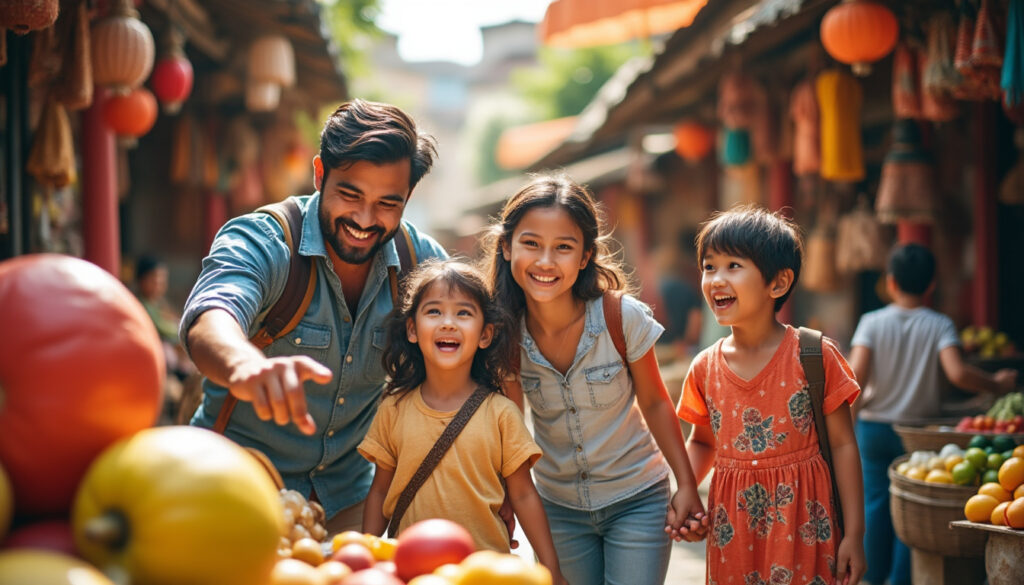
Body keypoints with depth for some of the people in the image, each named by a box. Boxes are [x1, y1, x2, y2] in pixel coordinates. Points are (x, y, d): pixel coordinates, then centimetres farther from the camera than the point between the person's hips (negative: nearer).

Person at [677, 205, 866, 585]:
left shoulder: (815, 355, -8)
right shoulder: (705, 368, 2)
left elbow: (842, 444, -4)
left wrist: (854, 533, -5)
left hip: (802, 523, -3)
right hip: (733, 531, 3)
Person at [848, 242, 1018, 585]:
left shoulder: (872, 322, -7)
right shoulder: (939, 325, -9)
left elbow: (856, 375, -17)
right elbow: (957, 373, -22)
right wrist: (997, 384, -7)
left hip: (874, 428, 1)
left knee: (875, 501, 11)